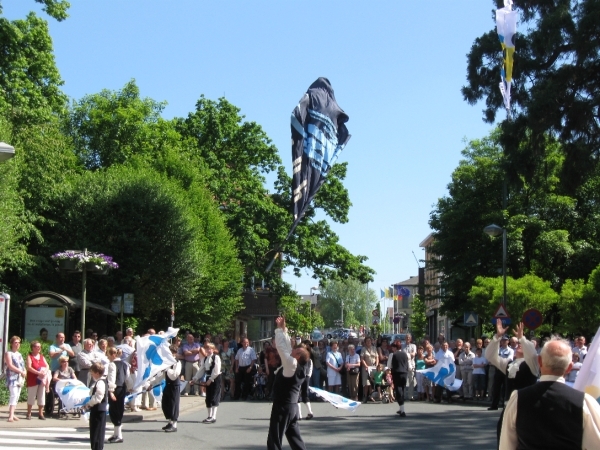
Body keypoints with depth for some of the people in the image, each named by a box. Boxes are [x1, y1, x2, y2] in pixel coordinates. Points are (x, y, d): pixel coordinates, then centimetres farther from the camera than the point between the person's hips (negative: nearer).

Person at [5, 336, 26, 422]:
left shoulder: (19, 354, 20)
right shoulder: (8, 353, -3)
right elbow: (10, 366, -14)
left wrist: (25, 372, 1)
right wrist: (21, 371, -15)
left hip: (20, 378, 8)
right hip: (12, 377, -8)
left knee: (16, 396, 5)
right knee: (13, 395, -19)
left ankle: (12, 414, 9)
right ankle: (11, 416, -25)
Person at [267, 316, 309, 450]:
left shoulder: (291, 363, -16)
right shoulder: (298, 367, 7)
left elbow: (282, 346, -16)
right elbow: (287, 345, 14)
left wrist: (280, 328, -5)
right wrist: (283, 328, 14)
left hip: (282, 406, -9)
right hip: (292, 406, 9)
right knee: (295, 438, 15)